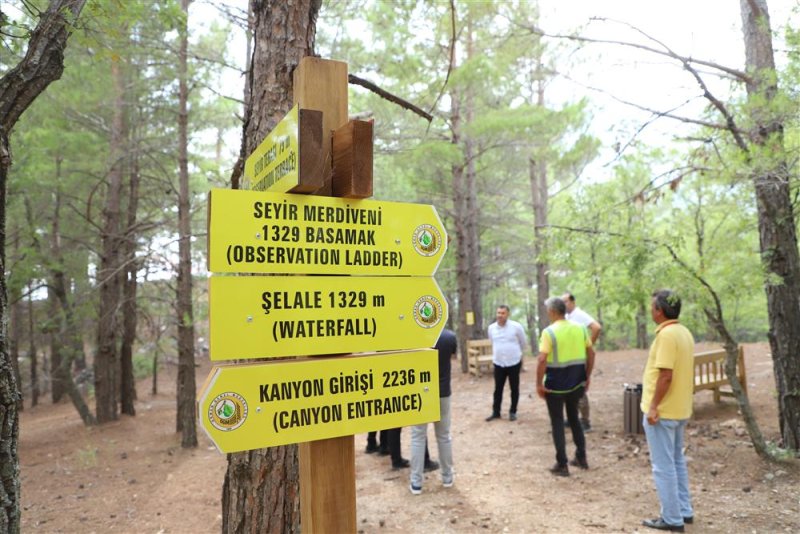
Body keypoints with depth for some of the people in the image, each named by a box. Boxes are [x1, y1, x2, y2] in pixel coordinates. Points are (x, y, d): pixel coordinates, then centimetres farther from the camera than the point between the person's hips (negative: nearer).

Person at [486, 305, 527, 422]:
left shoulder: (516, 326, -12)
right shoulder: (491, 328, -3)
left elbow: (522, 343, 5)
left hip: (514, 362, -2)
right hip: (498, 363, 2)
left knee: (514, 388, 9)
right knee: (498, 389, 9)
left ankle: (513, 412, 23)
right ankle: (496, 412, 21)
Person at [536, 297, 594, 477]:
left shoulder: (549, 332, -16)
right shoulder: (580, 328, 2)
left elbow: (542, 360, -21)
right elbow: (591, 353, 6)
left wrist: (539, 383, -12)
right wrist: (587, 377, 15)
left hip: (555, 384, -5)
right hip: (576, 382, 5)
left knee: (557, 423, 7)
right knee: (574, 418, 23)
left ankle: (562, 465, 12)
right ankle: (581, 458, 29)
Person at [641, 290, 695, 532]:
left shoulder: (667, 334, -21)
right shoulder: (684, 332, 8)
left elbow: (666, 375, -25)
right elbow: (684, 373, 15)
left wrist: (653, 406, -19)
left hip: (662, 411, -10)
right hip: (679, 409, 10)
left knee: (663, 466, 1)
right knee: (677, 461, 20)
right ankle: (684, 511, 29)